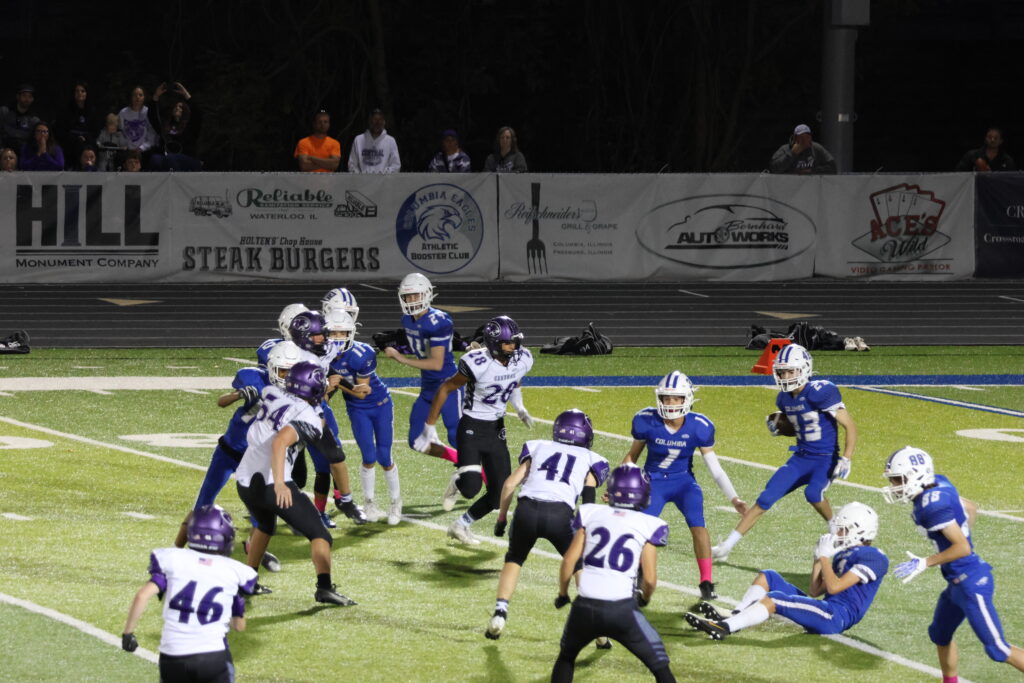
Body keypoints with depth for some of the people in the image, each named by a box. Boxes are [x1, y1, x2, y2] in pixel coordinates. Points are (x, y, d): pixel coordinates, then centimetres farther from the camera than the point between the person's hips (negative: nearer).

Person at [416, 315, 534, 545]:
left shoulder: (522, 360, -6)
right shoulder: (478, 364, -24)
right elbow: (445, 389, -12)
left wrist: (520, 409, -1)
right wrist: (429, 427, -9)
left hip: (496, 430, 6)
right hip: (472, 428, -6)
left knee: (500, 495, 3)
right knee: (471, 487, -22)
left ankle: (460, 526, 26)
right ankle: (457, 482, 17)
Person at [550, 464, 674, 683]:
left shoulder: (591, 514, 8)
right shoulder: (648, 526, 2)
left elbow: (569, 560, 6)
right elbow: (649, 579, 0)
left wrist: (562, 594, 22)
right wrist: (644, 599, 23)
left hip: (584, 607, 2)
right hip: (622, 609, -2)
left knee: (566, 657, 30)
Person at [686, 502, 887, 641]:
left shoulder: (873, 558, -7)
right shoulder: (843, 556, 22)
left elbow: (834, 586, -16)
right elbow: (815, 591, 21)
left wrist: (825, 557, -5)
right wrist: (819, 559, 14)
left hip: (838, 616, -10)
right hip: (828, 608, 10)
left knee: (773, 600, -26)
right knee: (767, 577, 9)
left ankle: (725, 628, -34)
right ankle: (732, 619, -9)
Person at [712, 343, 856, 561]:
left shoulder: (820, 393, -19)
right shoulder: (785, 399, 4)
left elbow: (850, 427, -16)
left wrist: (845, 459, -25)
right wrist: (778, 427, 3)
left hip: (825, 459, -6)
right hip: (801, 459, 6)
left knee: (812, 492, -34)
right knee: (765, 500, 0)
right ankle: (726, 546, 5)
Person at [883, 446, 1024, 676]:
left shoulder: (933, 504, -24)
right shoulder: (938, 487, 2)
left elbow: (963, 548, -25)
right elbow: (971, 508, 17)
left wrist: (924, 564, -20)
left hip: (971, 585, -10)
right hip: (959, 583, 10)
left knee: (997, 648, -3)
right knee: (940, 635, 22)